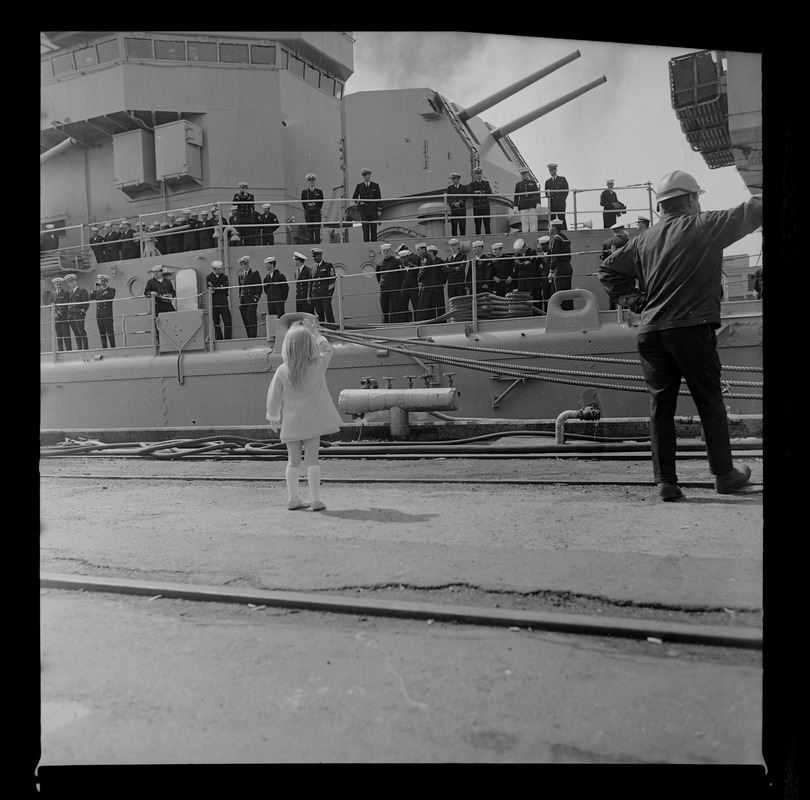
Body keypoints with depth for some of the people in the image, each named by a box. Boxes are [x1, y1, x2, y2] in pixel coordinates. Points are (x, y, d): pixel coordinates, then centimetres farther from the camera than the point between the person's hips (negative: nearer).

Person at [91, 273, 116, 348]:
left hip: (107, 315, -5)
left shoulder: (111, 290, 4)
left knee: (110, 332, -7)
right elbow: (92, 298, 4)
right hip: (99, 316, 5)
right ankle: (104, 348, 8)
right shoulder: (97, 291, 16)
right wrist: (94, 290, -6)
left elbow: (109, 298, -14)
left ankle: (113, 347, -5)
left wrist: (104, 289, -13)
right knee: (102, 333, 5)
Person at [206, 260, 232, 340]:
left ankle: (227, 339, -4)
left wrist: (215, 289, -11)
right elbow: (210, 290, -2)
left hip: (223, 303, 0)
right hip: (214, 304, 0)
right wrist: (220, 288, -14)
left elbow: (225, 290, -2)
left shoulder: (225, 277, 10)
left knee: (227, 322, -8)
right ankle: (219, 339, 11)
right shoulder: (209, 277, 7)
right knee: (216, 323, 3)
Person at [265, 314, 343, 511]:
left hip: (291, 423, 1)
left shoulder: (282, 371, -12)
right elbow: (328, 349, 9)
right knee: (312, 460, 3)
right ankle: (315, 500, 1)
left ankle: (293, 498, 18)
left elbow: (274, 397, -4)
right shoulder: (318, 366, -12)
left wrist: (273, 418, 11)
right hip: (312, 421, -1)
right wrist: (313, 331, 11)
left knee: (293, 461, 12)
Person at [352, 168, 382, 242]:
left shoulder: (375, 185, 7)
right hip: (364, 210, 0)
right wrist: (359, 202, -5)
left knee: (374, 229, 0)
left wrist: (379, 210, -2)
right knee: (365, 229, -3)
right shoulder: (359, 186, 7)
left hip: (373, 210, 0)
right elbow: (354, 197, 15)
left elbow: (379, 199, 7)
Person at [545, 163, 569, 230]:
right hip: (551, 204, 2)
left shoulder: (562, 179, 12)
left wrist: (562, 199, 0)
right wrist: (548, 194, -5)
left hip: (560, 204, -2)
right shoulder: (547, 181, 18)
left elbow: (566, 191, 9)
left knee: (562, 219, -9)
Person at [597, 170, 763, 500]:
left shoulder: (644, 240, 13)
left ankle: (665, 480, 7)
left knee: (660, 406, 7)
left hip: (650, 331, 4)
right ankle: (724, 474, 19)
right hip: (691, 327, -4)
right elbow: (750, 212, 4)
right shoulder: (703, 226, -1)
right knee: (710, 402, 8)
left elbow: (608, 268, 18)